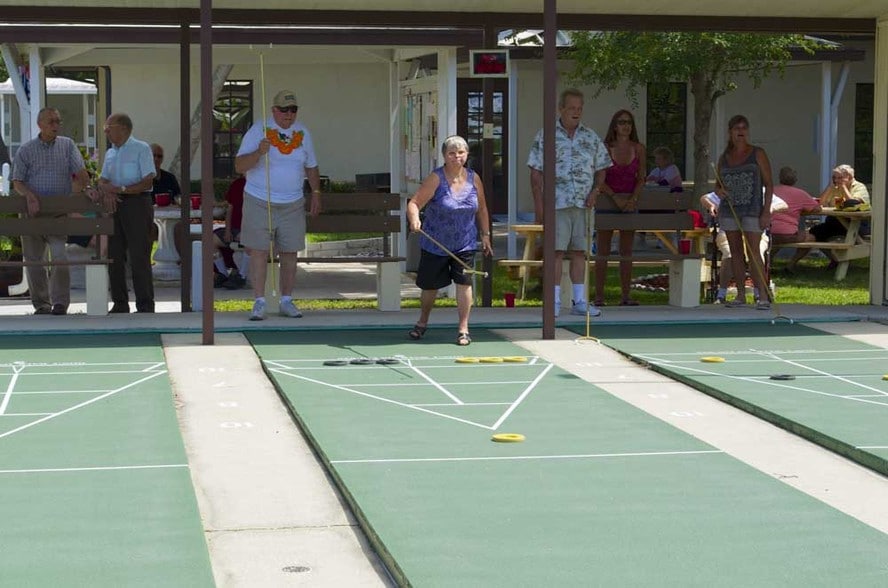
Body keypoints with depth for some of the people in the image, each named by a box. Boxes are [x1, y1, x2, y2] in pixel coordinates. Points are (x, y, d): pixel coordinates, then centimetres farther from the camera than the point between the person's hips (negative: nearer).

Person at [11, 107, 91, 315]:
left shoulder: (67, 145, 7)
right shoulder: (26, 150, 5)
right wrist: (30, 195, -18)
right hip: (32, 212, 1)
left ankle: (60, 302, -15)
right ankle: (41, 304, 15)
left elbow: (81, 173, 2)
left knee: (59, 255, -18)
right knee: (33, 259, 5)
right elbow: (17, 182, 0)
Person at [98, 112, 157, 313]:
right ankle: (120, 304, 12)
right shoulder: (110, 153, 18)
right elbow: (102, 181, 14)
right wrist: (107, 192, -9)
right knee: (114, 256, 6)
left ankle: (145, 306, -5)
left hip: (136, 204, -7)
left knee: (139, 257, -8)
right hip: (115, 206, 7)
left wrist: (121, 189, -17)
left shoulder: (141, 149, -4)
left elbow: (147, 182, -11)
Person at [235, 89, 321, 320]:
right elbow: (239, 166, -12)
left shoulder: (302, 133, 8)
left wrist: (316, 193, 11)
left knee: (289, 254, 6)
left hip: (292, 204, 4)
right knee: (259, 252, -6)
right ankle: (259, 303, -2)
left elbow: (311, 167, 20)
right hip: (259, 203, -4)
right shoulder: (258, 131, -5)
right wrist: (258, 152, -28)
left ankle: (286, 301, 15)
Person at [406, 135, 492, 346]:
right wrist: (414, 219, -42)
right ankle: (422, 322, 34)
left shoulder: (474, 179, -1)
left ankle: (463, 329, -1)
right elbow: (415, 203, -22)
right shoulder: (436, 178, -15)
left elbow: (481, 210, 12)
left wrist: (485, 235, 12)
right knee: (430, 286, 10)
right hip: (435, 244, -2)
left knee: (464, 282, -9)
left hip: (464, 244, 2)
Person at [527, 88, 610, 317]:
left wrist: (595, 191, -1)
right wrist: (539, 204, -7)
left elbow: (600, 169, 17)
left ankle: (579, 302, 12)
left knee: (579, 252, 7)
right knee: (556, 251, -5)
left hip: (583, 204, 4)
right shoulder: (546, 136, 1)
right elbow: (536, 172, -1)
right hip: (556, 204, -4)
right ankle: (554, 302, -1)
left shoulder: (591, 138, 12)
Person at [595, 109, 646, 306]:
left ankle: (625, 295, 8)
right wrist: (615, 197, -18)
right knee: (603, 251, -2)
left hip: (629, 203, 3)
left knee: (626, 251, 5)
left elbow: (641, 178, 4)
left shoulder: (638, 149, 4)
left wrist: (633, 199, -12)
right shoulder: (605, 148, -4)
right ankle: (599, 296, -2)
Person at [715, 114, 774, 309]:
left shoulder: (758, 154, 0)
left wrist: (767, 211, -11)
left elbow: (769, 184, -2)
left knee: (753, 252, -12)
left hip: (752, 210, -5)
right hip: (729, 210, 5)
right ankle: (740, 296, 11)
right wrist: (718, 190, -7)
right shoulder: (724, 158, 11)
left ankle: (764, 296, -13)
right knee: (736, 251, 6)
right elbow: (718, 184, 19)